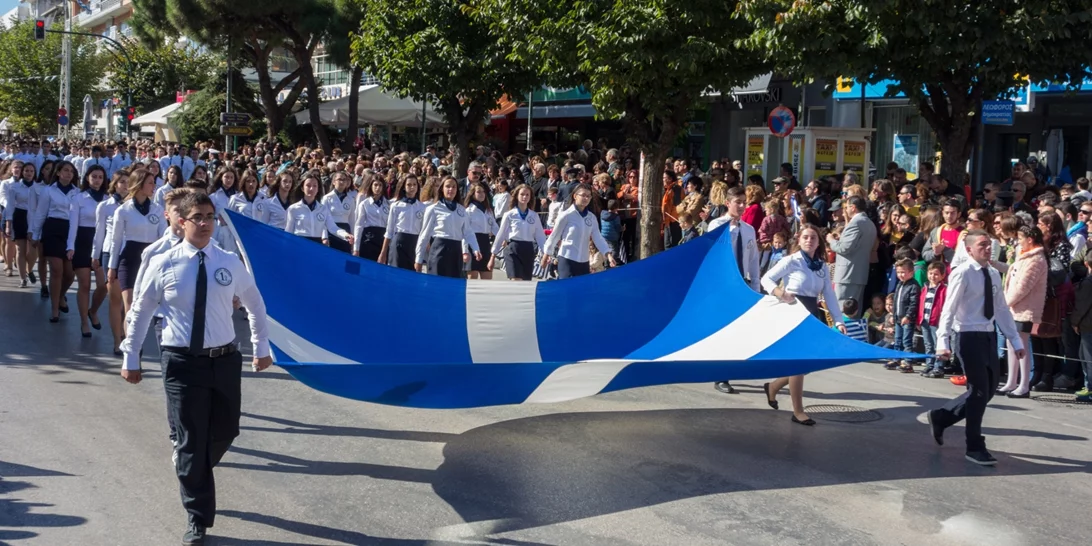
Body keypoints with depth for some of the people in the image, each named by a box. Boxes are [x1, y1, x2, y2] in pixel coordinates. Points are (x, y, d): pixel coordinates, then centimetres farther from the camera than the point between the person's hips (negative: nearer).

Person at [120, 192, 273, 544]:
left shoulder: (230, 263, 1)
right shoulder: (163, 265, -5)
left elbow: (255, 306, 16)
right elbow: (140, 313, 4)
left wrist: (262, 349, 17)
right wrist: (131, 359, 7)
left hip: (224, 360, 3)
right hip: (182, 362, -3)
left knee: (225, 433, 14)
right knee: (191, 442, 1)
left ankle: (193, 475, 46)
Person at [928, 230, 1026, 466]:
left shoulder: (994, 275, 8)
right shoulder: (962, 274, -13)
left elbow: (1002, 309, 12)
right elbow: (949, 309, -15)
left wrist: (1016, 340, 10)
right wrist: (943, 343, -23)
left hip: (989, 336, 8)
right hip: (968, 336, -7)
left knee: (988, 390, 12)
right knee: (979, 391, -4)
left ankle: (940, 416, 29)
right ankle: (975, 447, 10)